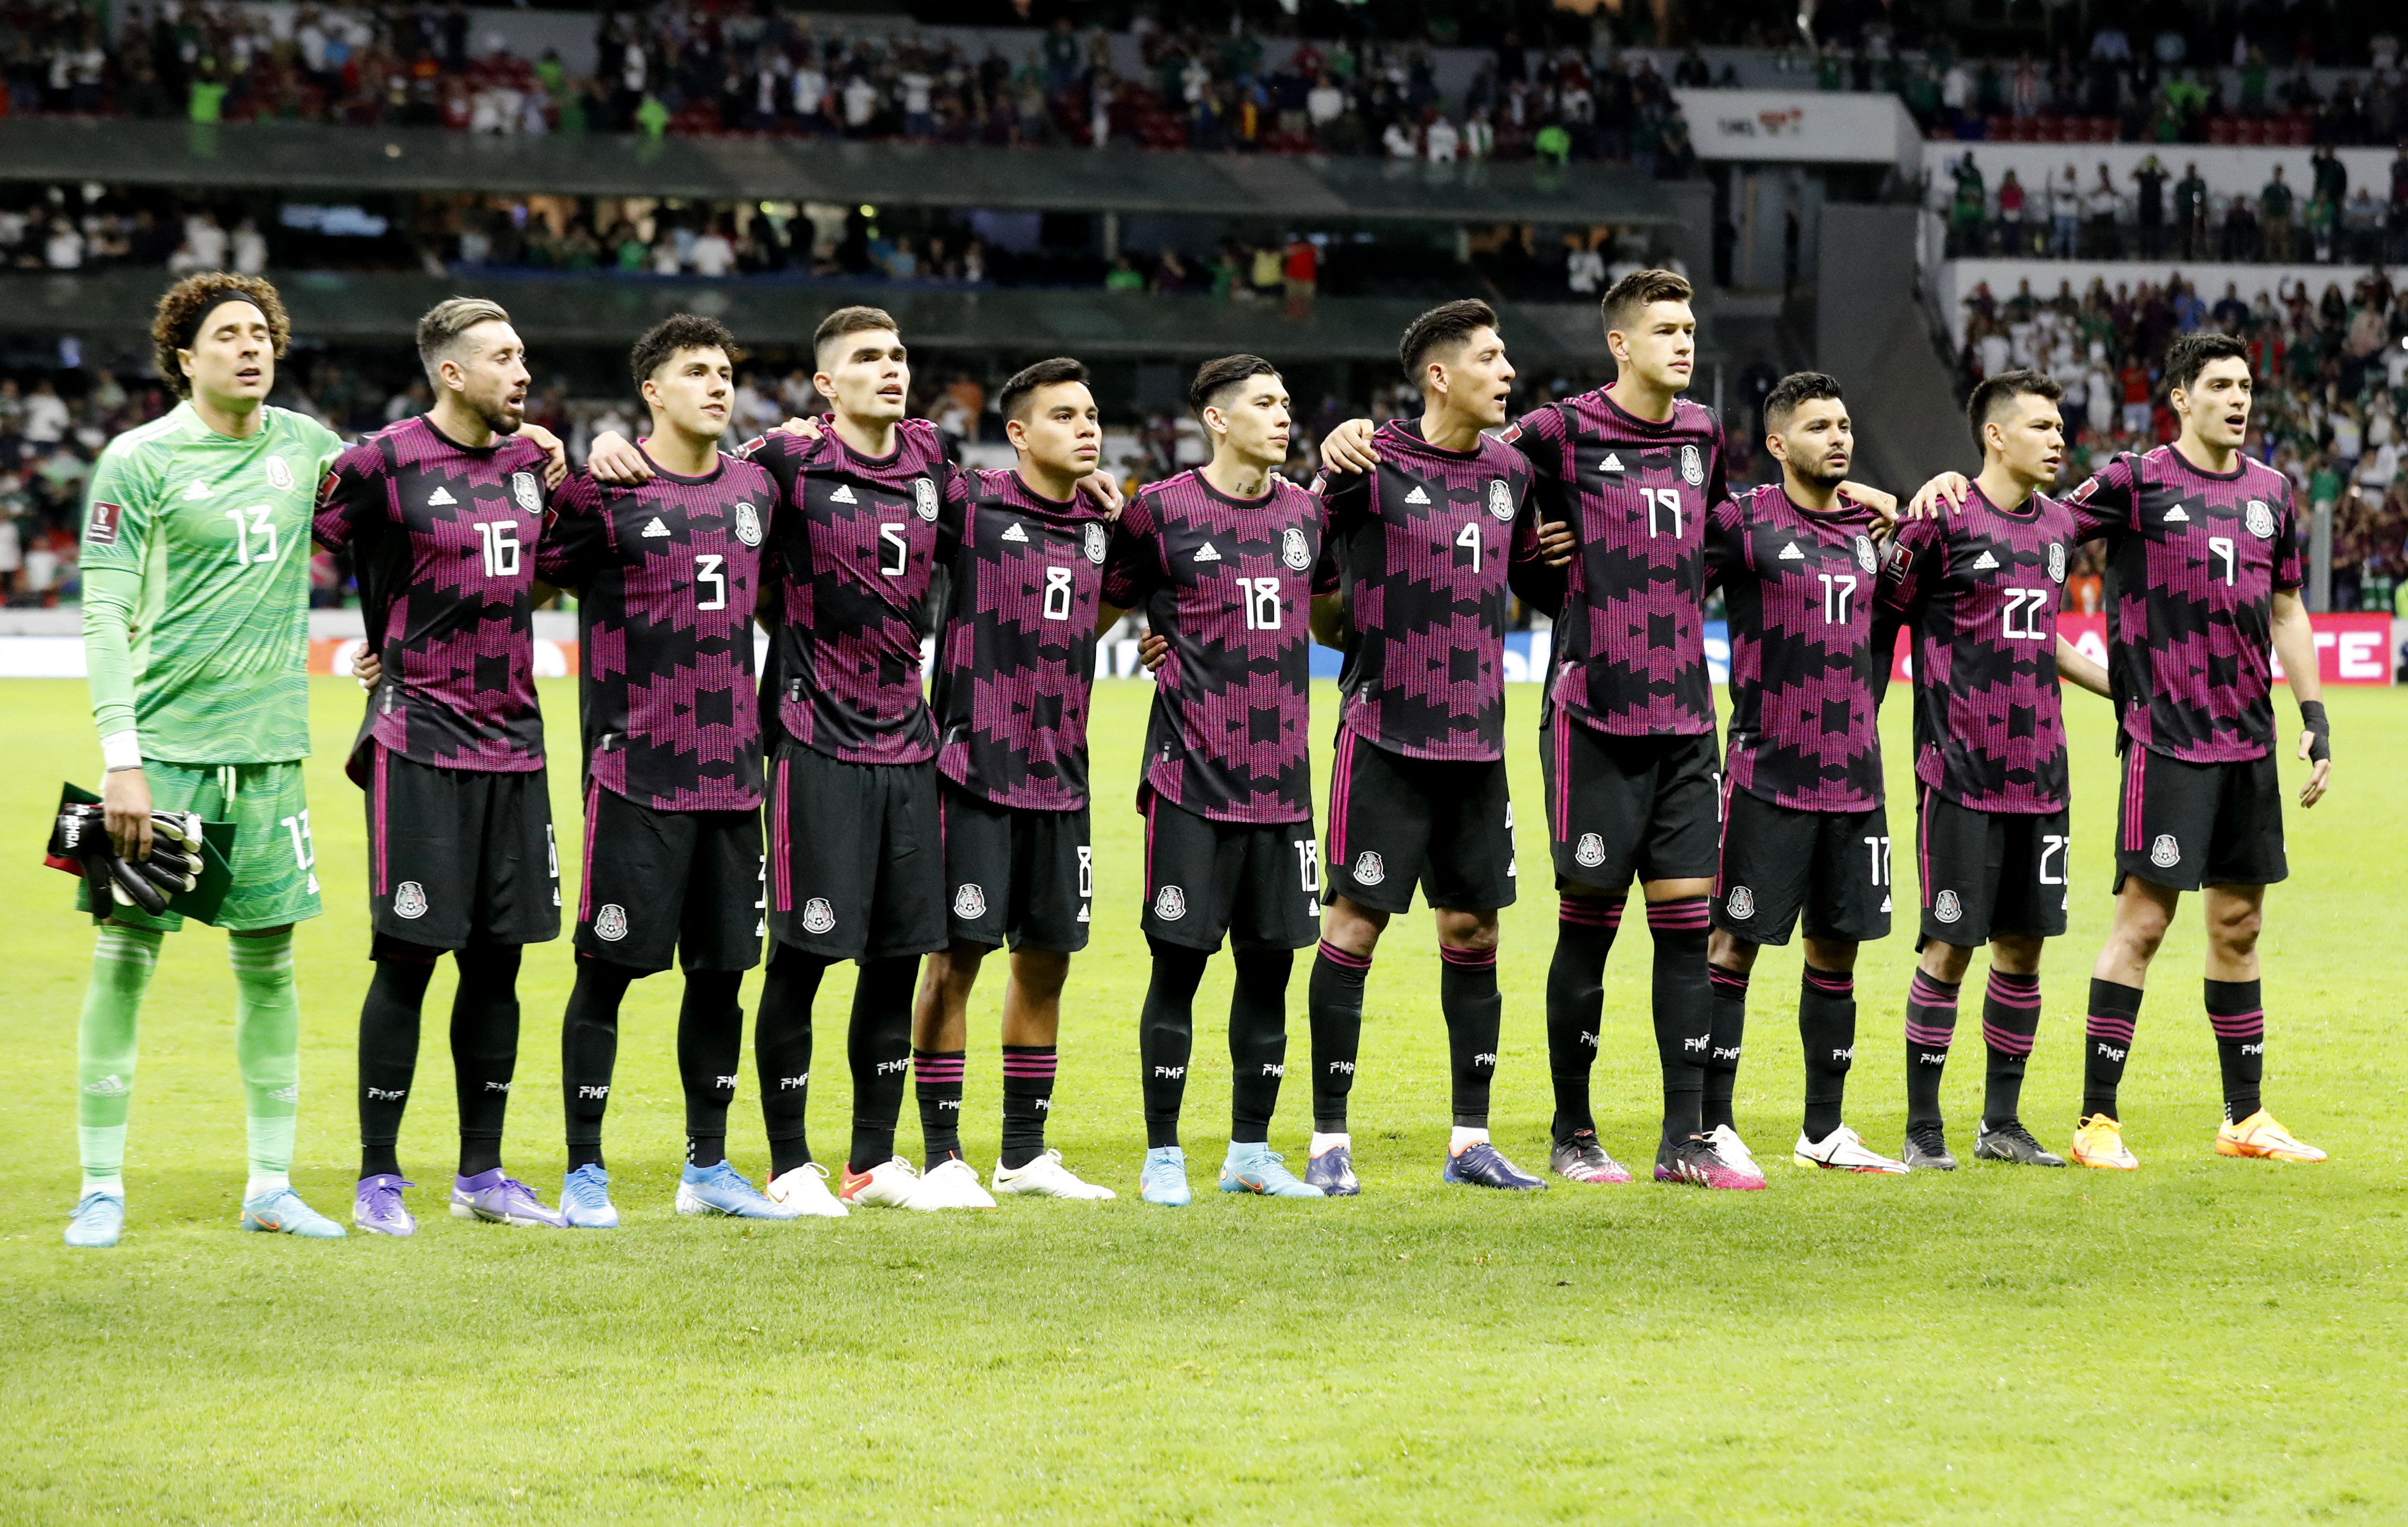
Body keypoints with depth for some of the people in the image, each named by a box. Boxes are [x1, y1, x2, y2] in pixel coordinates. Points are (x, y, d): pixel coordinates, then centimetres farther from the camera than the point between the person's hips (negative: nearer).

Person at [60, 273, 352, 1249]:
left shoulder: (304, 446, 9)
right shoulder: (139, 461, -5)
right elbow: (104, 615, -9)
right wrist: (121, 756, -18)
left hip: (268, 748, 4)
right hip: (164, 746, -4)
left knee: (268, 959, 7)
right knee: (125, 953, -3)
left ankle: (271, 1185, 14)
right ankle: (102, 1187, 3)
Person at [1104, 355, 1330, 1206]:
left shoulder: (1306, 512, 11)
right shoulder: (1162, 511, -4)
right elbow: (1099, 608, 5)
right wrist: (1154, 634, -7)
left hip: (1281, 780, 5)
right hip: (1192, 778, -5)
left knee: (1270, 961, 7)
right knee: (1179, 960, -3)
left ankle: (1251, 1151, 17)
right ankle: (1162, 1155, 6)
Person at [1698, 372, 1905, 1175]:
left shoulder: (1870, 523, 12)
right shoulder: (1743, 522, -6)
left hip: (1855, 777, 6)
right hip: (1768, 775, -6)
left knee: (1837, 950, 10)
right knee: (1735, 944, -3)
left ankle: (1825, 1131, 19)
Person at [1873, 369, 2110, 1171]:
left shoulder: (2060, 525, 12)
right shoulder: (1941, 522, -8)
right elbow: (1881, 629, -4)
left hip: (2040, 773, 6)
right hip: (1959, 774, -6)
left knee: (2023, 944, 8)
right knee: (1949, 947, -5)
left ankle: (2002, 1121, 18)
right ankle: (1923, 1129, 4)